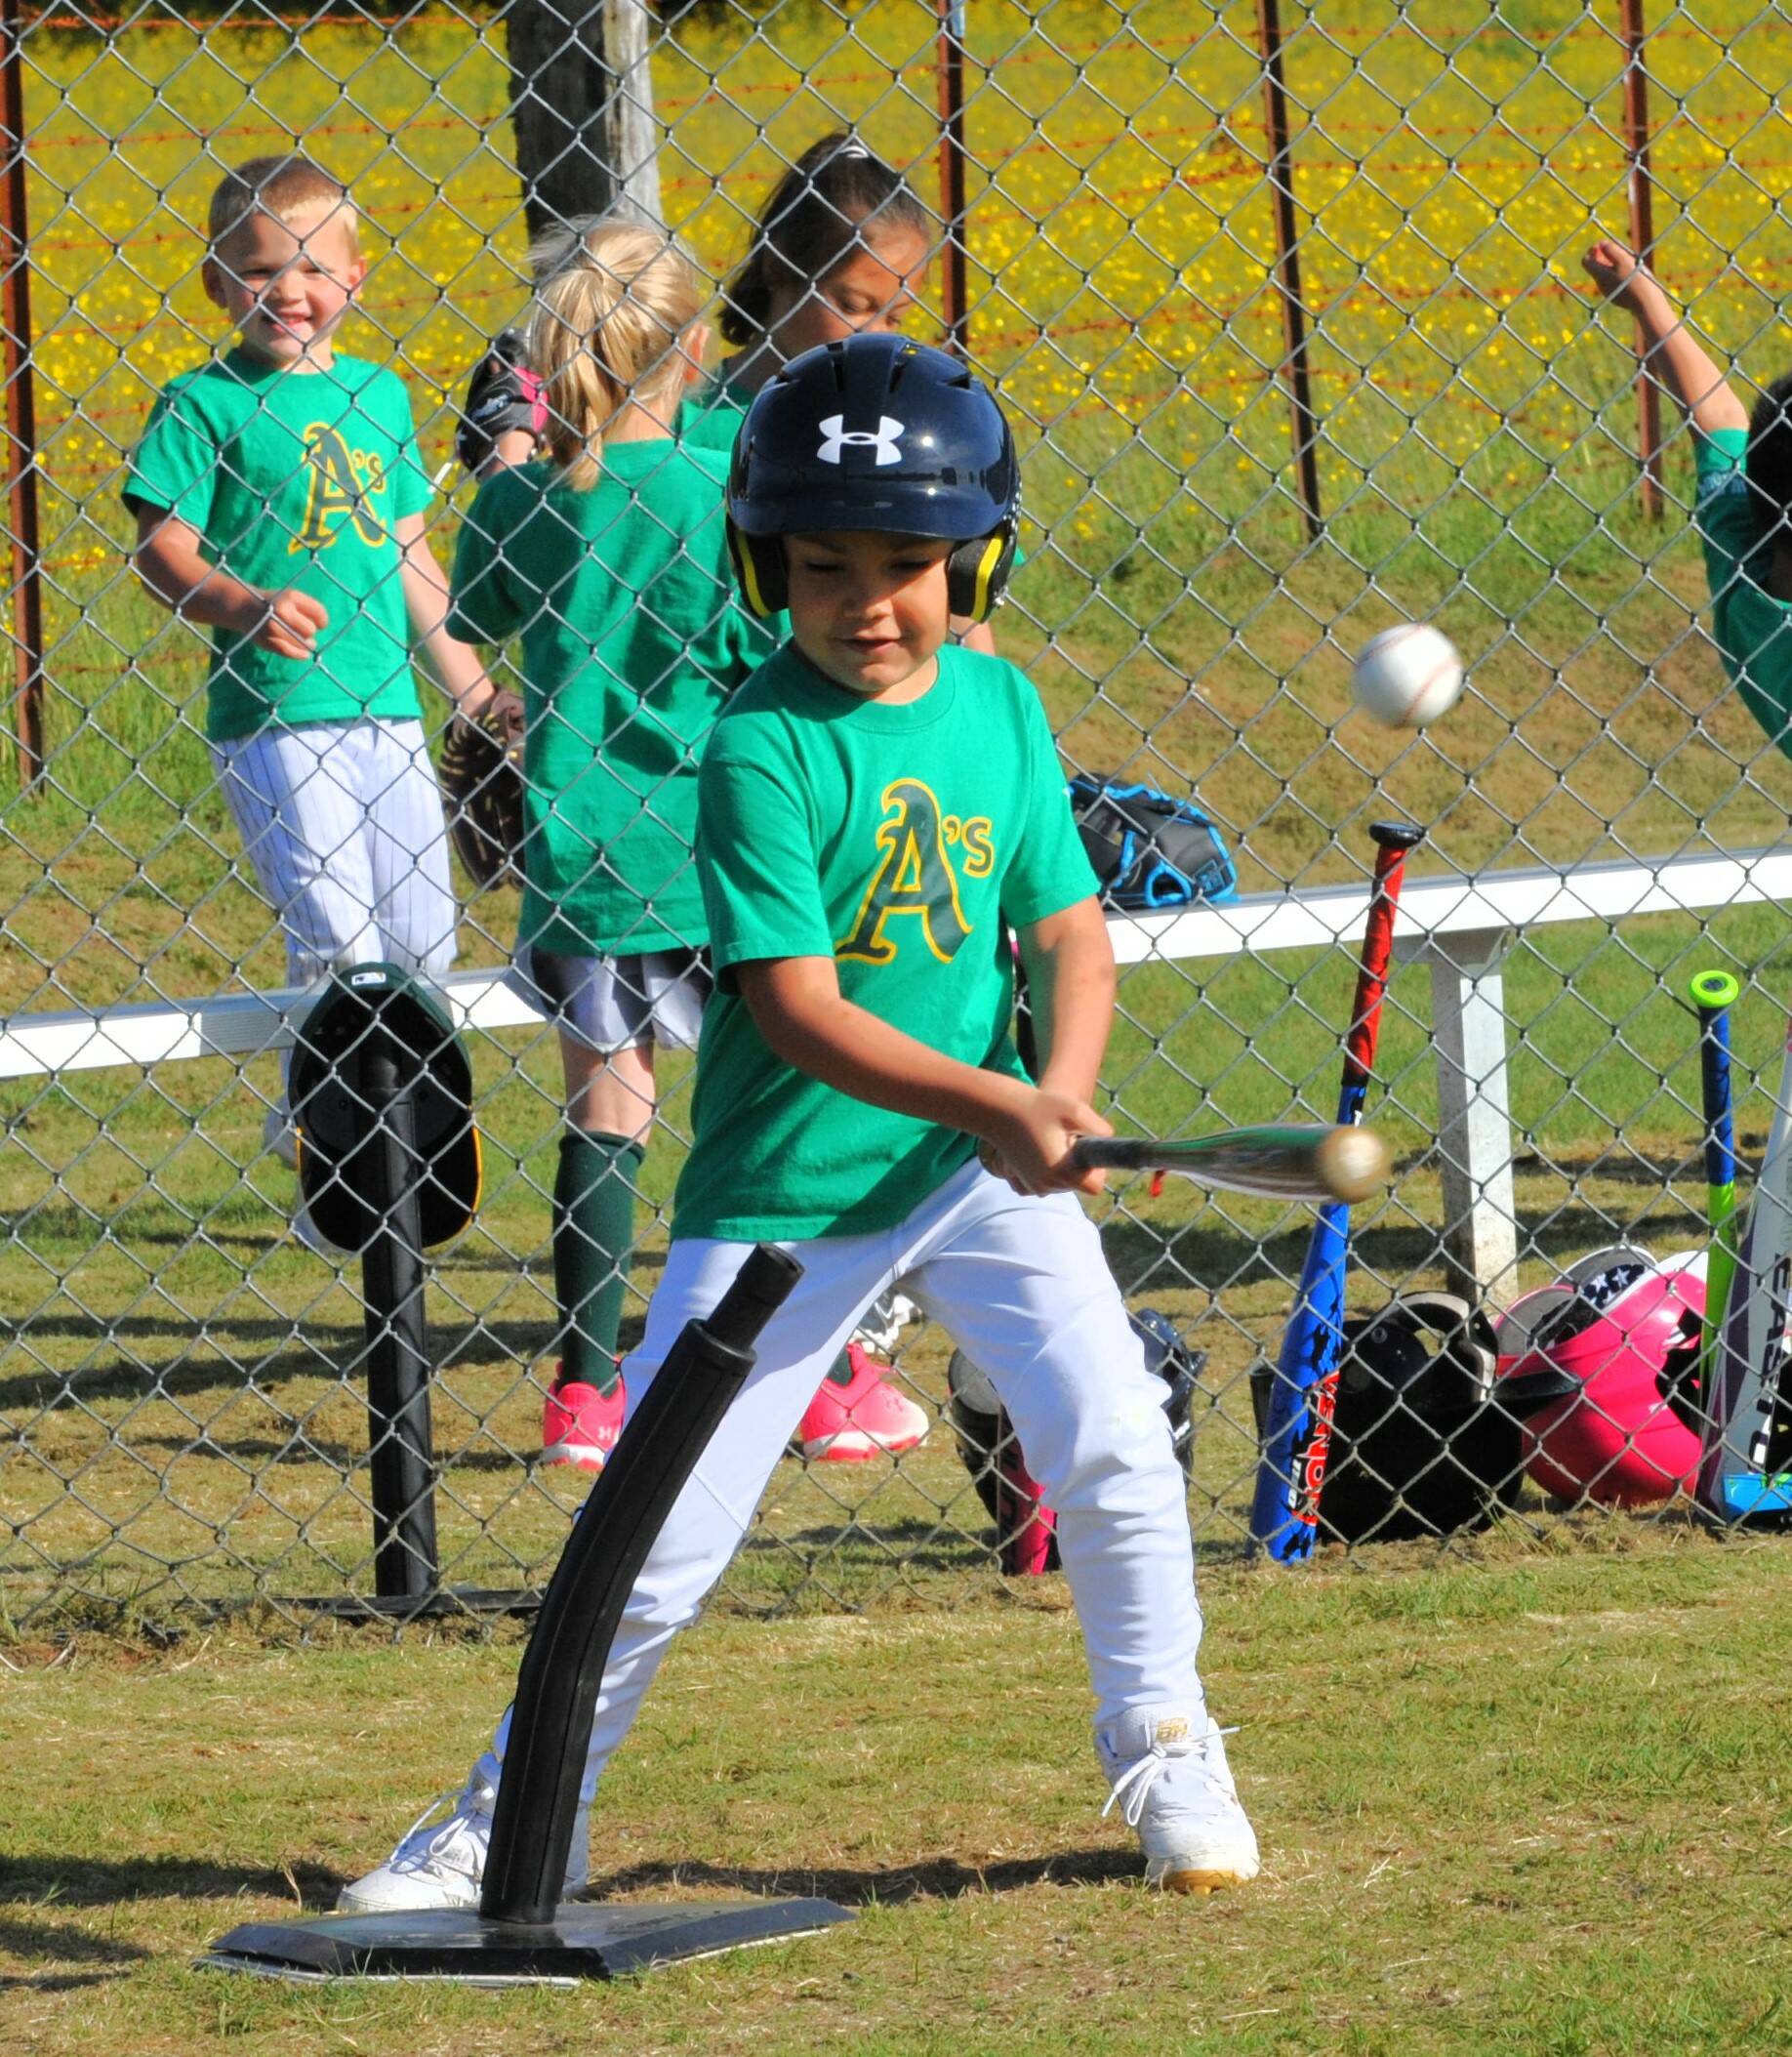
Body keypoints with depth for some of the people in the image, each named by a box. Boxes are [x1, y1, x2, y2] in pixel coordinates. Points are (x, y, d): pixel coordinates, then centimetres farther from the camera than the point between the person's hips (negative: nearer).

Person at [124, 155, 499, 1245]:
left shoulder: (381, 395, 13)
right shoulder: (206, 403, -4)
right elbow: (164, 549, -8)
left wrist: (472, 685, 19)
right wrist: (248, 608, -25)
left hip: (387, 705, 6)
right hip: (274, 712, -6)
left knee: (423, 939, 7)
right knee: (338, 941, -10)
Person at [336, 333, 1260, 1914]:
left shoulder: (1001, 707, 1)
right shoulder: (762, 748, -15)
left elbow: (1070, 928, 2)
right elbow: (800, 1010, -21)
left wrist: (1061, 1094, -17)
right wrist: (989, 1099, -32)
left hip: (984, 1170, 3)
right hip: (786, 1188, -3)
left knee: (1113, 1449, -13)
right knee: (659, 1541, -1)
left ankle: (1167, 1762, 9)